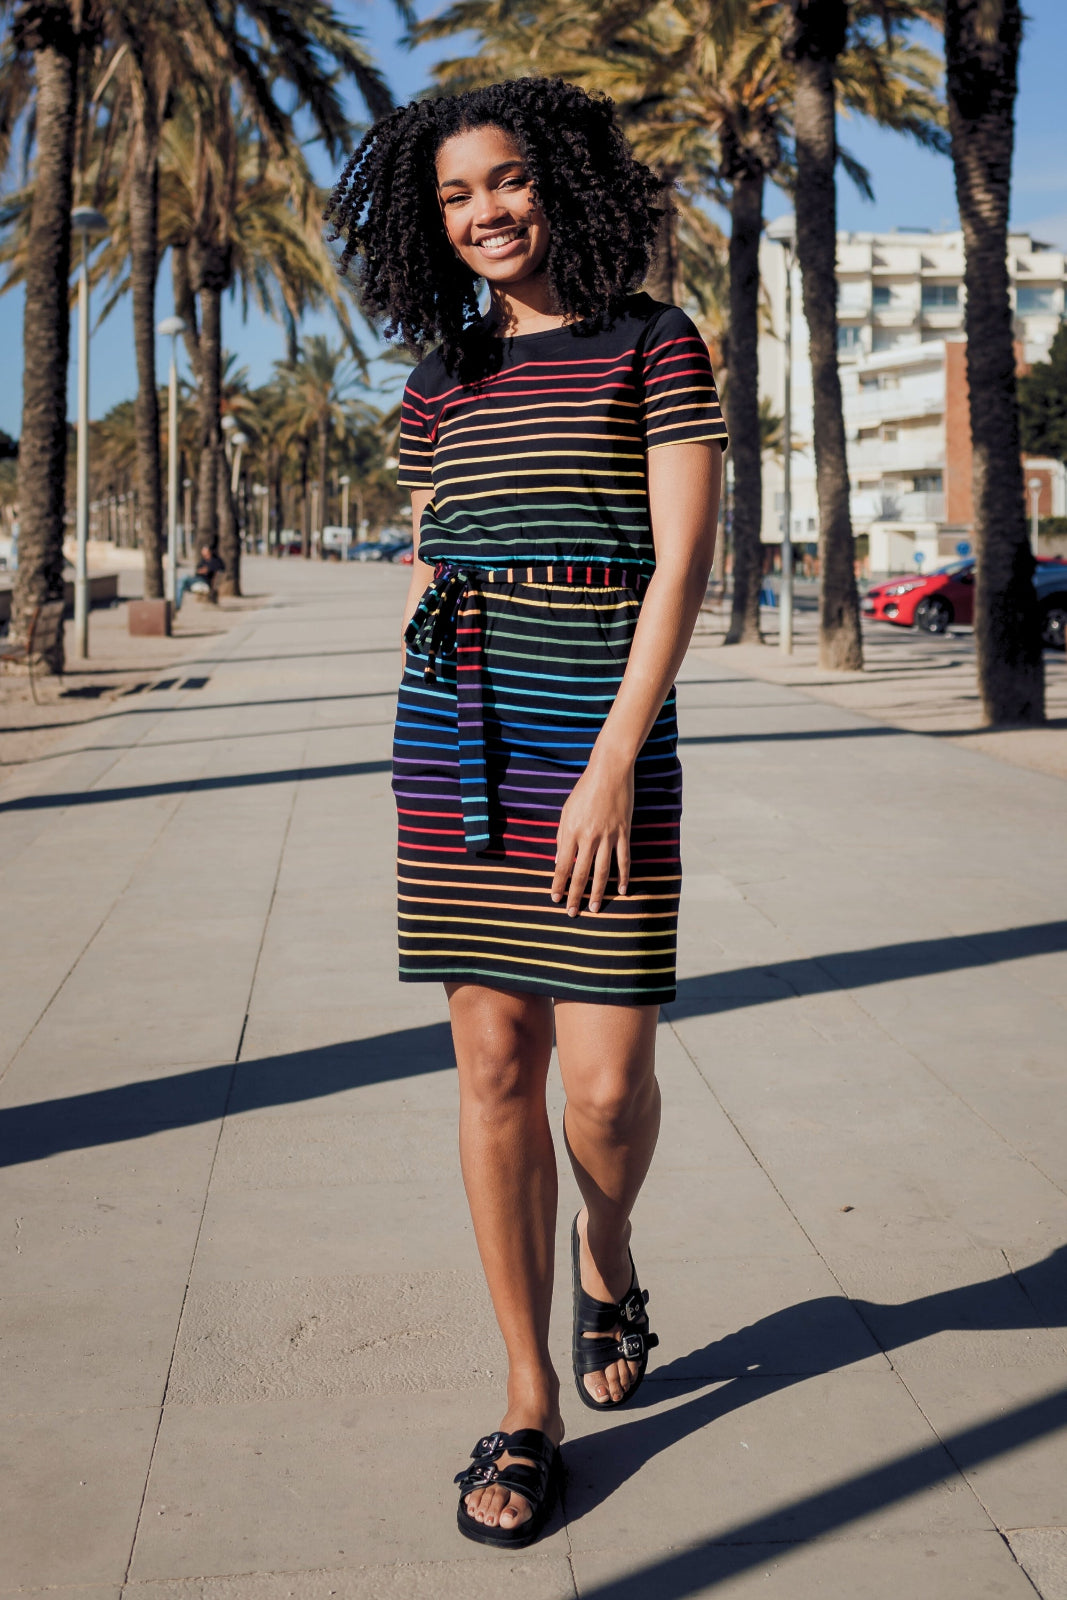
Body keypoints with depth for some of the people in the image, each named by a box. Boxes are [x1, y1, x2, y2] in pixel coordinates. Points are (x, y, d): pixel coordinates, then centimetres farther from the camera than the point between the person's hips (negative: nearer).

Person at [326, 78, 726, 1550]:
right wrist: (423, 759, 14)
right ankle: (530, 1404, 16)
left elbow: (684, 561, -8)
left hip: (603, 736, -3)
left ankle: (608, 1264, 33)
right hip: (458, 738, 4)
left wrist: (611, 763, -15)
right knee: (494, 1065, 4)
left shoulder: (655, 347, 0)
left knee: (607, 1077, -4)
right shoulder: (442, 384, 13)